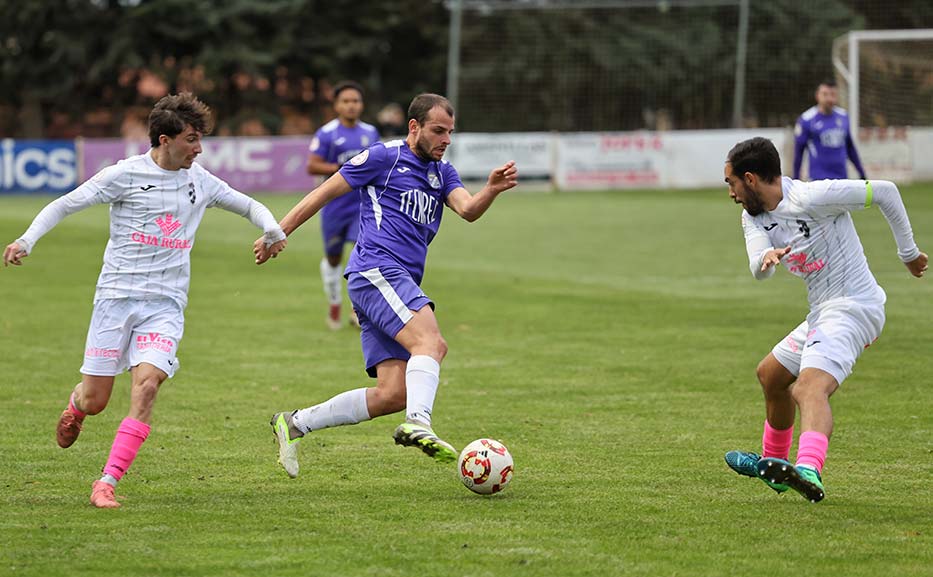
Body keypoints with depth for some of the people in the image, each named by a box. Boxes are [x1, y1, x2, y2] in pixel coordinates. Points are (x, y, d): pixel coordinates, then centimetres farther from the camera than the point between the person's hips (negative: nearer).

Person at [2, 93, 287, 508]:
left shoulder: (200, 181, 9)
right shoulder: (125, 175, -4)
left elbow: (248, 205, 21)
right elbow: (64, 205, 0)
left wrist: (272, 230, 0)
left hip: (166, 305, 2)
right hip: (116, 297, -2)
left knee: (146, 386, -20)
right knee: (94, 402, -1)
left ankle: (107, 483, -18)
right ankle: (74, 406, 39)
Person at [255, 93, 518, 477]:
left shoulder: (442, 173, 21)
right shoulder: (384, 157, 2)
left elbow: (468, 210, 2)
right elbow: (324, 193, 6)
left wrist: (491, 191, -19)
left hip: (400, 283, 8)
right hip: (375, 269, -8)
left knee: (393, 394, -1)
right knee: (431, 341, -29)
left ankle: (294, 425, 8)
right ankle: (418, 424, -46)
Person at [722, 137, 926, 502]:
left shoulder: (811, 197, -16)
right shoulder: (753, 217, 9)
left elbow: (884, 192, -10)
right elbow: (759, 270, -7)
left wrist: (908, 252, -2)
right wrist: (768, 258, -32)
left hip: (853, 307, -10)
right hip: (823, 314, 10)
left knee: (810, 389, -32)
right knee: (770, 376, 27)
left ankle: (809, 470, -56)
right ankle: (773, 464, 48)